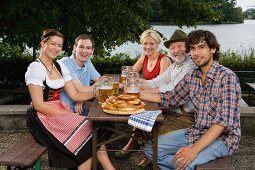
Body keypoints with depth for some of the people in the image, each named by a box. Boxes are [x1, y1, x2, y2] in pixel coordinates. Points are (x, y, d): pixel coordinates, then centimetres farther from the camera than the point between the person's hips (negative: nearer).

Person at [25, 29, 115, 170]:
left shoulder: (60, 67, 10)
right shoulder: (35, 68, -13)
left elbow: (75, 95, 5)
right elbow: (38, 105, -17)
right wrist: (66, 115, -20)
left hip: (59, 112, 7)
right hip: (43, 118, -6)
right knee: (88, 133, -18)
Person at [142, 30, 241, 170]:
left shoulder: (227, 77, -17)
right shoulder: (191, 77, 5)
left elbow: (224, 120, -25)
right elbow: (170, 98, 13)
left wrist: (195, 149, -33)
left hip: (222, 137, -7)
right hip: (196, 131, 7)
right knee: (150, 148, -2)